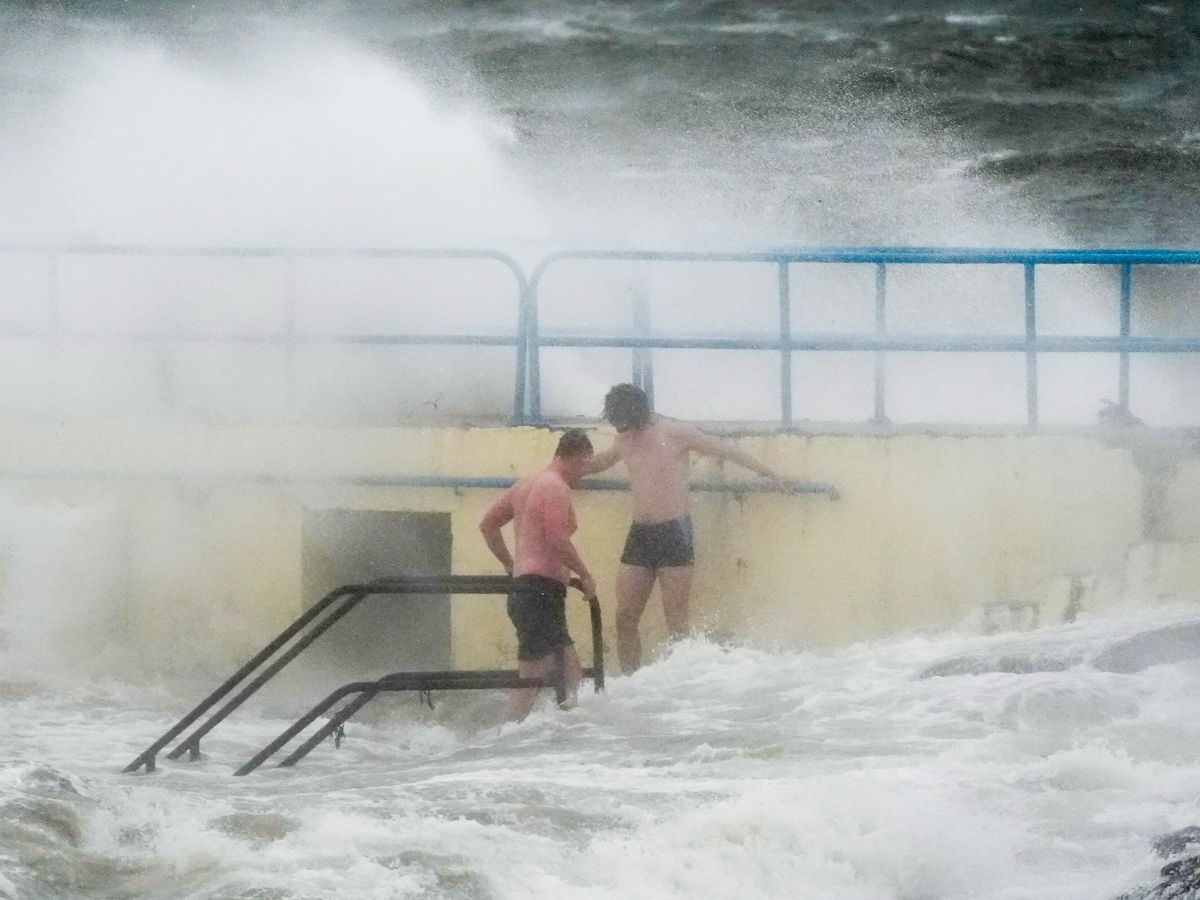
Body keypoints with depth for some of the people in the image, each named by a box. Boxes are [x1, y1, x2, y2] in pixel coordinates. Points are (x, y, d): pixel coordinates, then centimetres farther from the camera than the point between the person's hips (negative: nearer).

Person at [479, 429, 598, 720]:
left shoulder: (526, 484, 20)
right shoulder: (556, 487, -10)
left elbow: (488, 524, 25)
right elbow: (557, 540, -20)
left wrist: (509, 564, 28)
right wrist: (586, 576, -8)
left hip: (523, 585, 10)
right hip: (542, 588, -10)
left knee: (571, 674, 13)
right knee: (531, 679, -12)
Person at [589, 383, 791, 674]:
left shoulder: (675, 434, -6)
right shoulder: (624, 441, 10)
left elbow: (726, 451, 1)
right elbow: (597, 462, 33)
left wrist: (769, 473, 4)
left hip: (674, 532, -6)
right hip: (639, 535, 6)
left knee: (676, 622, -6)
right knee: (625, 618, 0)